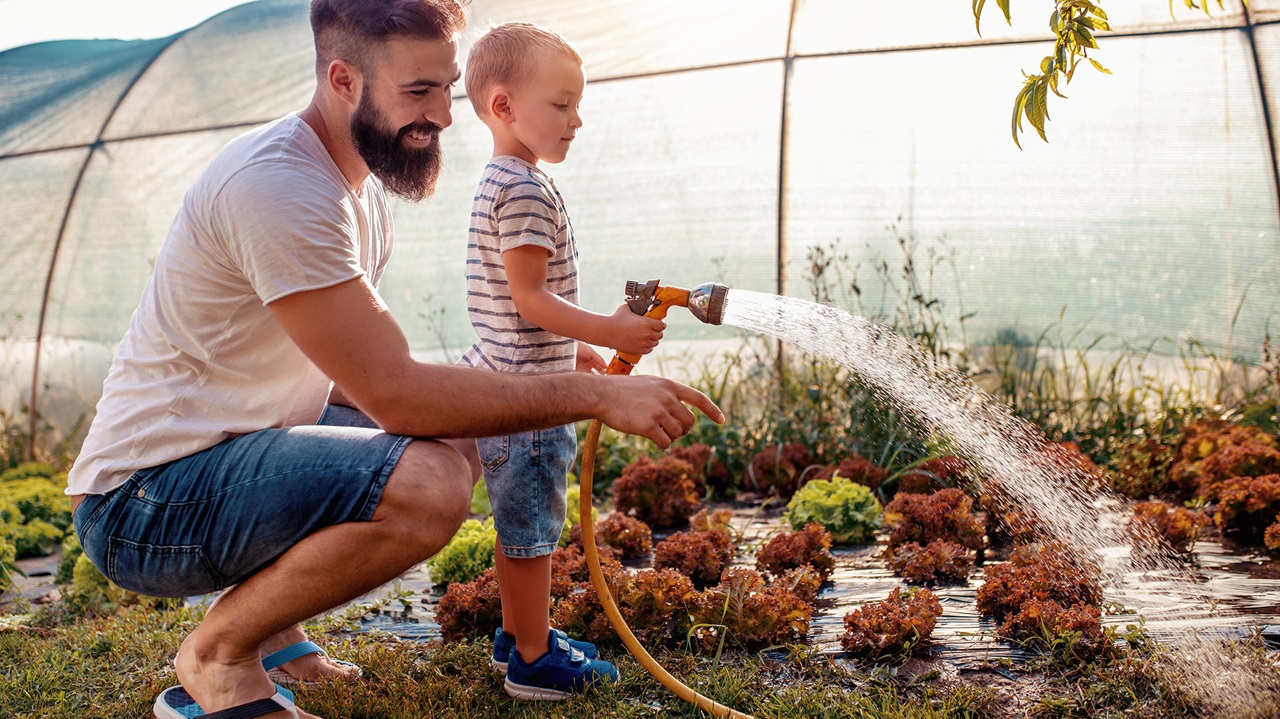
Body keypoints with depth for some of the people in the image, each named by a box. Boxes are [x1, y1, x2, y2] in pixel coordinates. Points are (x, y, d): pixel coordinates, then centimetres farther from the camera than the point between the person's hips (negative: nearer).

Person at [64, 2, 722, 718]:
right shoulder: (280, 184, -24)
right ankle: (219, 654, -7)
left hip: (238, 444, 10)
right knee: (429, 482, -29)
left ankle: (261, 612, 14)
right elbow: (395, 390, -27)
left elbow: (362, 376, 9)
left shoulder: (362, 182, 8)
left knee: (456, 450, 11)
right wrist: (597, 394, -23)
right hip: (142, 501, -10)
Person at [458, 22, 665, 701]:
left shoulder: (500, 183, 16)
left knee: (517, 522, 20)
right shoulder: (526, 190, -18)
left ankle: (516, 636, 33)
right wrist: (608, 331, -23)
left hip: (503, 387, 11)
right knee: (531, 525, 0)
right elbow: (530, 299, -21)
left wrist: (572, 347, 26)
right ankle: (534, 662, 11)